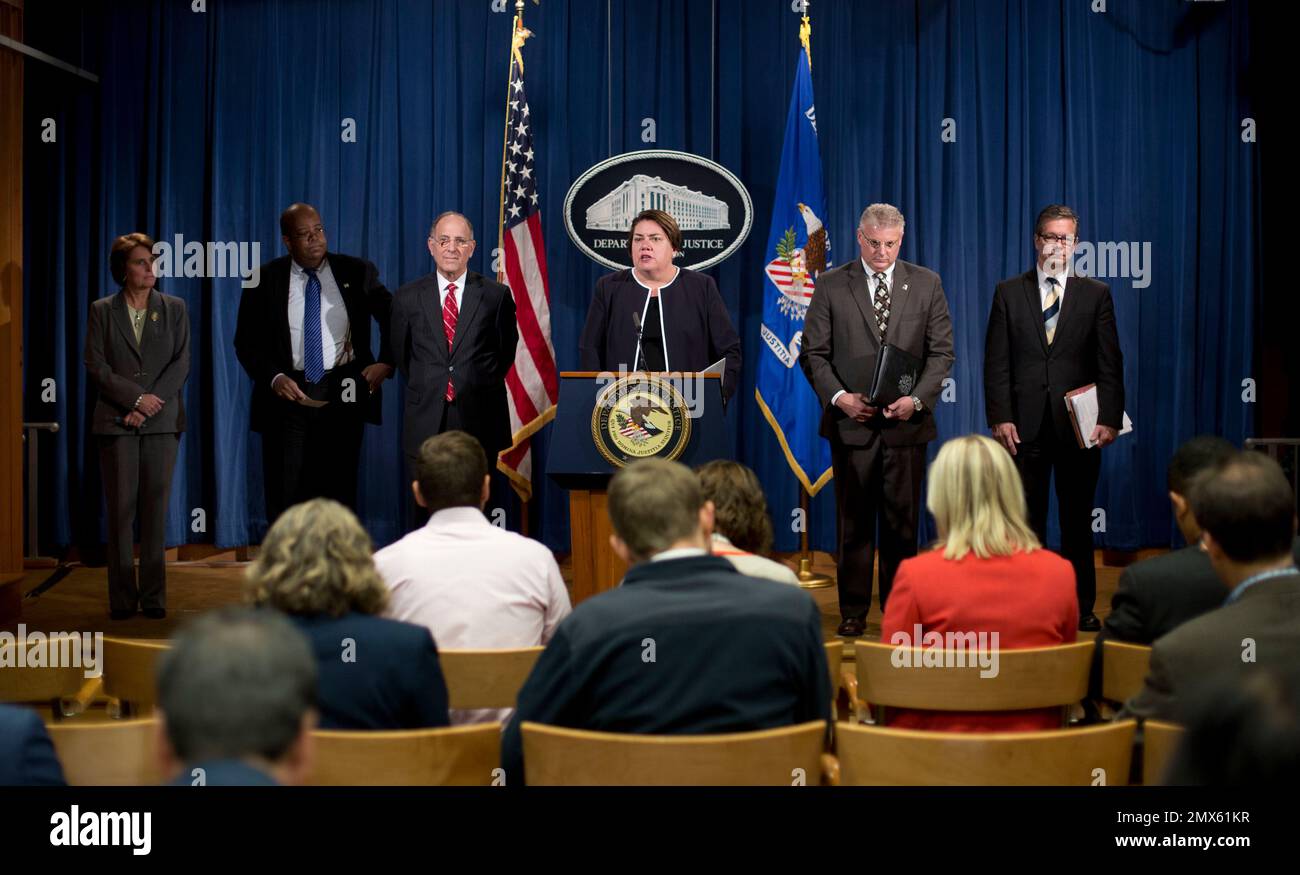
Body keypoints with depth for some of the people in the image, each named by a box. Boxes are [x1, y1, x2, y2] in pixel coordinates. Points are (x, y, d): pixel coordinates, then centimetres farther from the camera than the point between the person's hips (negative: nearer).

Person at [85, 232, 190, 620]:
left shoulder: (174, 308, 8)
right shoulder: (102, 311, 6)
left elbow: (181, 363, 1)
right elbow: (95, 365, -2)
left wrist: (149, 405, -9)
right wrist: (137, 397, -12)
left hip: (161, 421, 1)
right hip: (116, 421, 0)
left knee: (155, 509, 1)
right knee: (121, 508, -1)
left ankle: (154, 596, 5)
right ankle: (122, 598, 4)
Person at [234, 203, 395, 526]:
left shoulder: (357, 272, 3)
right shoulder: (265, 279, 2)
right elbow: (246, 341, 4)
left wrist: (386, 362, 0)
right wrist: (273, 377, -11)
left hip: (343, 395, 0)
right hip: (287, 393, 0)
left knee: (339, 492, 3)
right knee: (284, 496, 3)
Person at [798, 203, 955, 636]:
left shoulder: (926, 283, 6)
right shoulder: (831, 285, 3)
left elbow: (941, 351, 4)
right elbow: (813, 353, 2)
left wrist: (917, 398, -11)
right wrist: (838, 396, -13)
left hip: (907, 422, 1)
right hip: (851, 421, -1)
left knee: (902, 520, 5)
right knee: (854, 520, 5)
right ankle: (853, 611, 13)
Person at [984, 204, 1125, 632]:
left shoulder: (1096, 294, 7)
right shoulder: (1008, 292, 6)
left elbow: (1110, 363, 2)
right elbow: (996, 361, 2)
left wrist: (1109, 418, -8)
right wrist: (999, 416, -7)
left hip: (1079, 425, 0)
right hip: (1025, 424, 0)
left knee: (1078, 520, 7)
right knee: (1026, 519, 4)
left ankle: (1082, 607, 15)